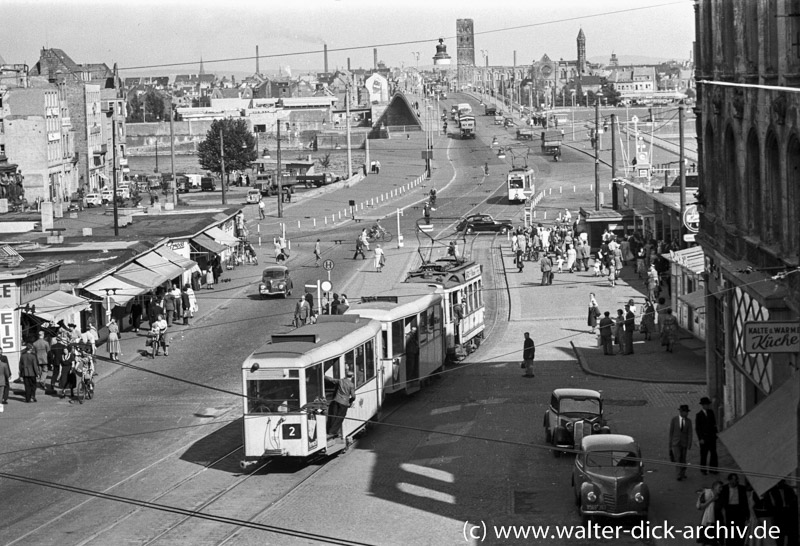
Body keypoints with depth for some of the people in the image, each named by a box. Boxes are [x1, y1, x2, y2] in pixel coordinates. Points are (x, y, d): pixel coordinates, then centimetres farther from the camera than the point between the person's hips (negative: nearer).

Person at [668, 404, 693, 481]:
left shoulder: (689, 421, -1)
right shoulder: (674, 420, -6)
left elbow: (690, 434, -3)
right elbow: (671, 432, -1)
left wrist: (689, 445, -11)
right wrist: (670, 444, 1)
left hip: (684, 442, 2)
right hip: (675, 442, -2)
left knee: (683, 459, 8)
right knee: (677, 458, -13)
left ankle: (682, 474, 25)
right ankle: (680, 475, -8)